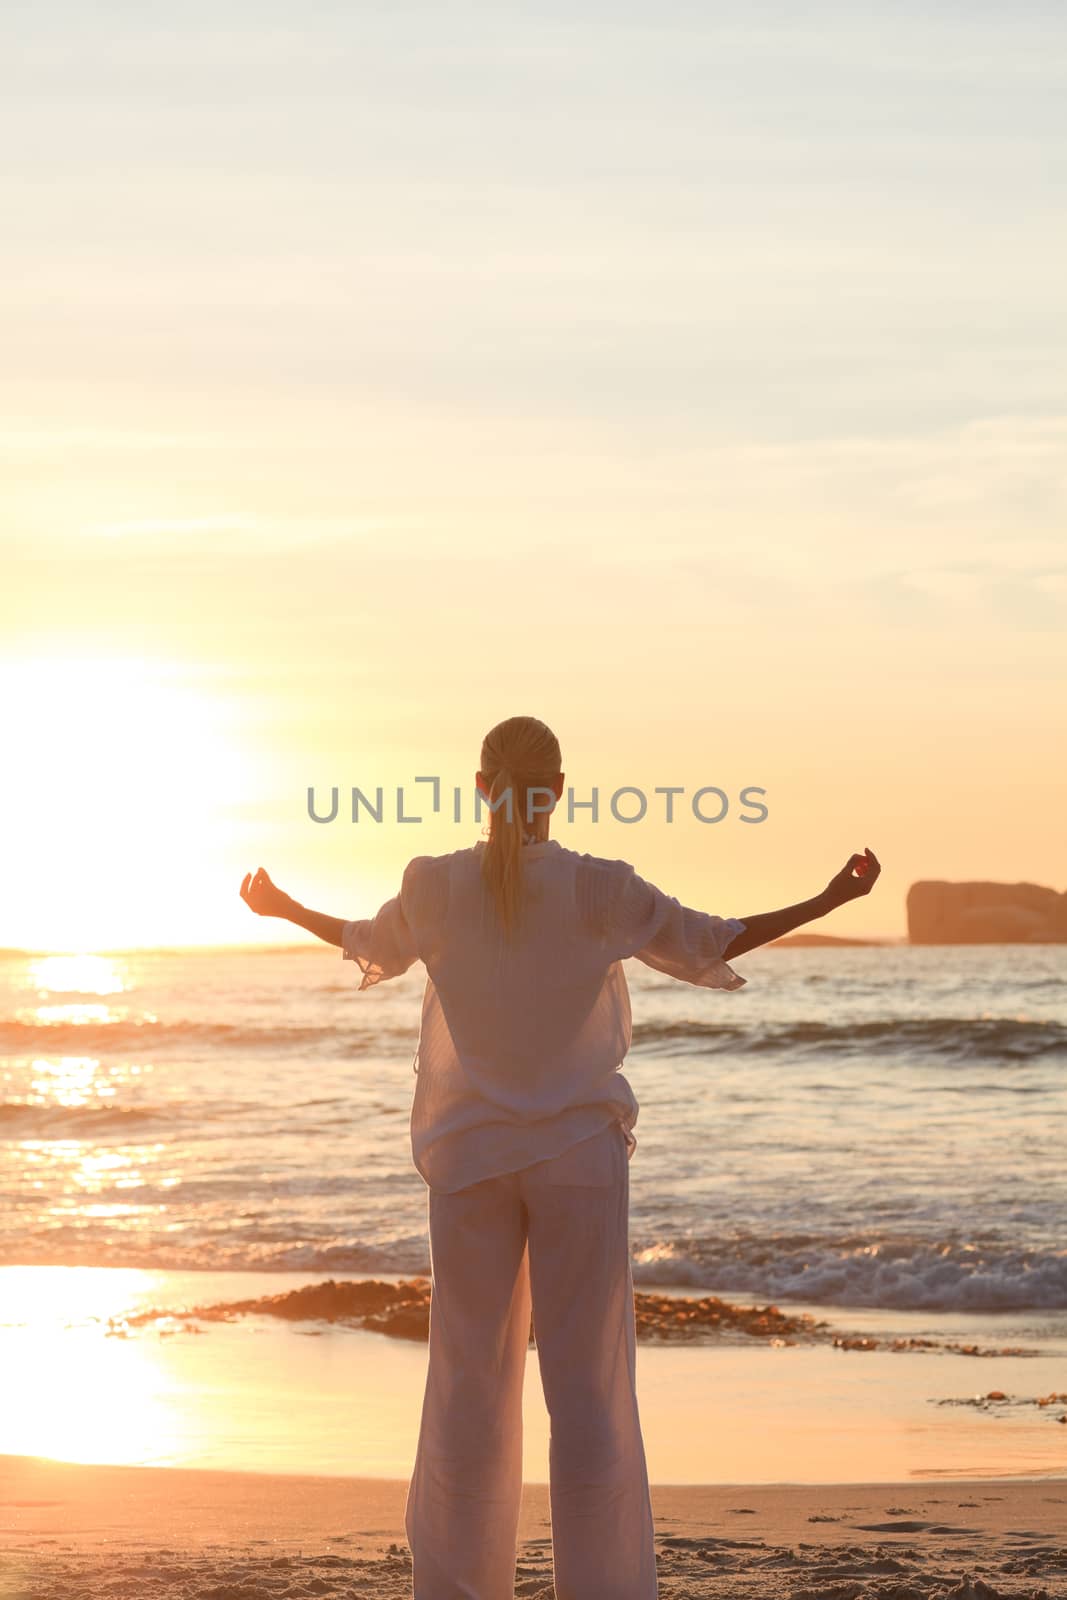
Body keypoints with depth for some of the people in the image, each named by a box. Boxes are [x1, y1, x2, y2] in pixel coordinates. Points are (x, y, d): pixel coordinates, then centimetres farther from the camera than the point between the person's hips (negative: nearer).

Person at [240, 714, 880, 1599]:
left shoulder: (437, 886, -3)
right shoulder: (598, 889, -8)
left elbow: (373, 945, 18)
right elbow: (713, 944, 3)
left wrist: (283, 909, 37)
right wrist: (829, 901, 13)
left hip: (470, 1158, 2)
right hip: (579, 1155, -2)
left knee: (469, 1373, 9)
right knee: (589, 1382, 1)